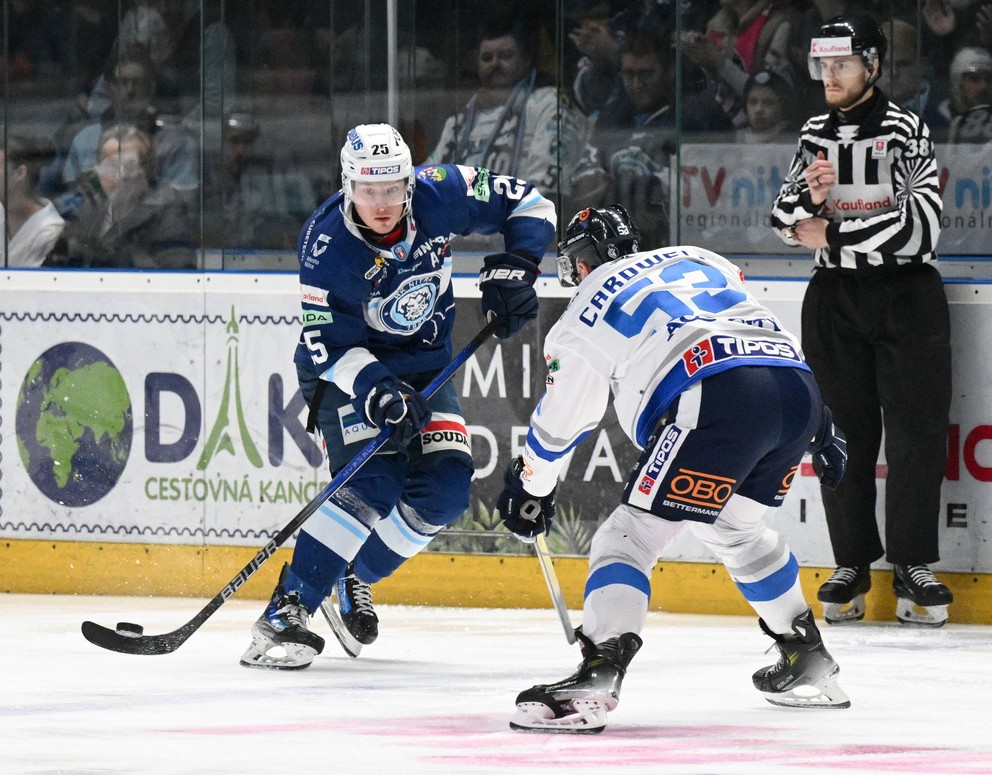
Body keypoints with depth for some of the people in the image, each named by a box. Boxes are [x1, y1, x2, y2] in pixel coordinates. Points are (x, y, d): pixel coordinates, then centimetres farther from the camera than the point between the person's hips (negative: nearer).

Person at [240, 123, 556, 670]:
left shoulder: (438, 195, -18)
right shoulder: (325, 245, -26)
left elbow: (528, 203, -5)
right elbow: (326, 343, -23)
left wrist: (512, 270, -18)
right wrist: (378, 391, -37)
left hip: (424, 367, 5)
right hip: (346, 369, -5)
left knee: (445, 491, -10)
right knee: (374, 485, -26)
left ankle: (352, 580, 11)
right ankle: (285, 613, -27)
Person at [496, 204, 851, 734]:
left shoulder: (591, 302, 19)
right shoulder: (700, 260, 34)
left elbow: (561, 421, 25)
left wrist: (530, 490, 41)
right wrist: (821, 430, 33)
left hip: (716, 400, -7)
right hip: (797, 390, 7)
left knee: (632, 534, -2)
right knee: (734, 526, 31)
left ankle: (596, 680, -20)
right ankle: (809, 663, 36)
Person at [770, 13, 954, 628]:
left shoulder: (906, 132, -7)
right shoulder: (817, 135, 10)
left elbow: (920, 225, -18)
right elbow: (785, 217, 10)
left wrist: (832, 235, -16)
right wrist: (811, 201, -13)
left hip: (906, 295, -4)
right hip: (835, 299, 4)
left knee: (916, 433, -6)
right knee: (846, 433, 4)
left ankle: (912, 565, 0)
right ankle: (852, 565, 9)